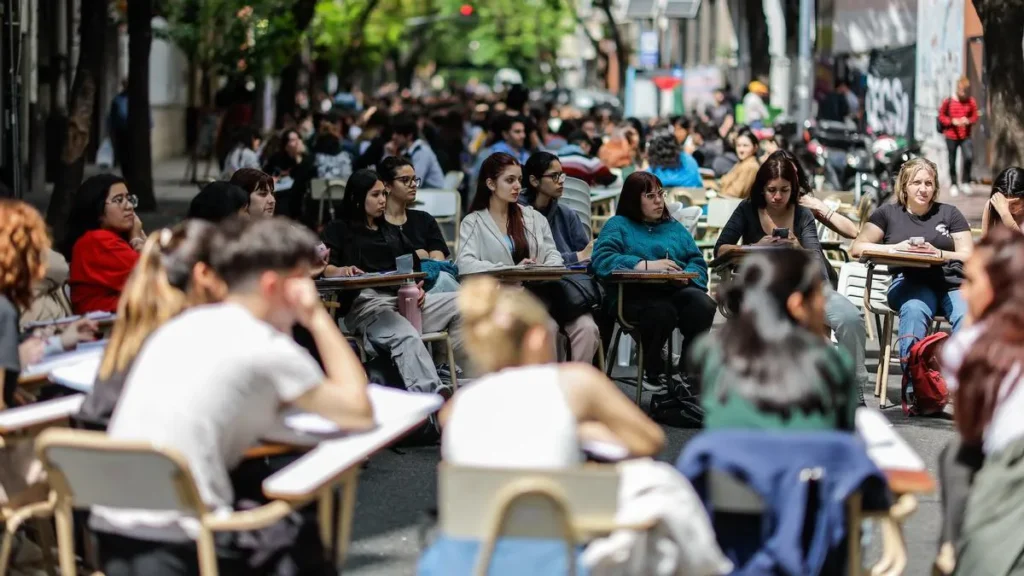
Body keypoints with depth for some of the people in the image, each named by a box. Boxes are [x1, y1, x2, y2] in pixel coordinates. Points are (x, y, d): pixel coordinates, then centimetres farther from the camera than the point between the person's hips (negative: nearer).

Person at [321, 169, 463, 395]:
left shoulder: (391, 231, 32)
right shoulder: (339, 230, 16)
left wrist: (417, 288, 1)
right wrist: (342, 271, -24)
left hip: (405, 299, 6)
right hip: (364, 303, -6)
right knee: (406, 336, -38)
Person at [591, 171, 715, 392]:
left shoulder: (675, 228, 28)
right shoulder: (618, 225, 13)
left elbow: (698, 262, 14)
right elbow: (602, 260, -7)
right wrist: (647, 265, -15)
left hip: (677, 290, 4)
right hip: (637, 294, -4)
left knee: (703, 304, -31)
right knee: (663, 310, -37)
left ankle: (689, 371, -12)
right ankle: (654, 372, -12)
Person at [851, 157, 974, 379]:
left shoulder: (949, 213, 22)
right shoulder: (888, 213, 21)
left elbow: (968, 256, 13)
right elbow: (857, 248, 12)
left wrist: (939, 253, -7)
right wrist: (896, 247, -2)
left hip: (953, 282, 1)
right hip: (910, 282, -1)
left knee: (969, 317, -34)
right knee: (914, 309, -38)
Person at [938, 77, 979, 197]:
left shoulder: (971, 102, -1)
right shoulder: (948, 102, -6)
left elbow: (975, 117, 6)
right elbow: (941, 116, 1)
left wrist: (968, 121, -16)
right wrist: (952, 121, -16)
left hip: (966, 136, 0)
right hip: (951, 136, 0)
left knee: (969, 157, -20)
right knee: (952, 162, 7)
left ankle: (965, 182, -1)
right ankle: (953, 185, 26)